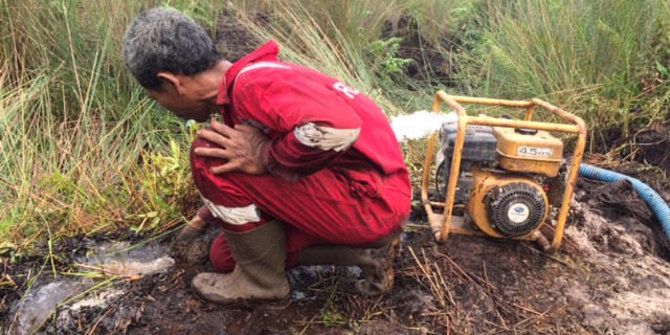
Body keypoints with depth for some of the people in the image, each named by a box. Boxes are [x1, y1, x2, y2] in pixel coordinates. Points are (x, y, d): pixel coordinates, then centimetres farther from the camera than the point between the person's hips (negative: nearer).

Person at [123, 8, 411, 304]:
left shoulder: (252, 84, -21)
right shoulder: (244, 86, 10)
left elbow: (339, 128, -38)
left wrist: (264, 155, -23)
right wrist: (216, 207, 38)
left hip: (370, 200, -10)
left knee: (210, 157, -15)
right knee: (225, 255, 17)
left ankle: (260, 279, 4)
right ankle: (366, 248, 12)